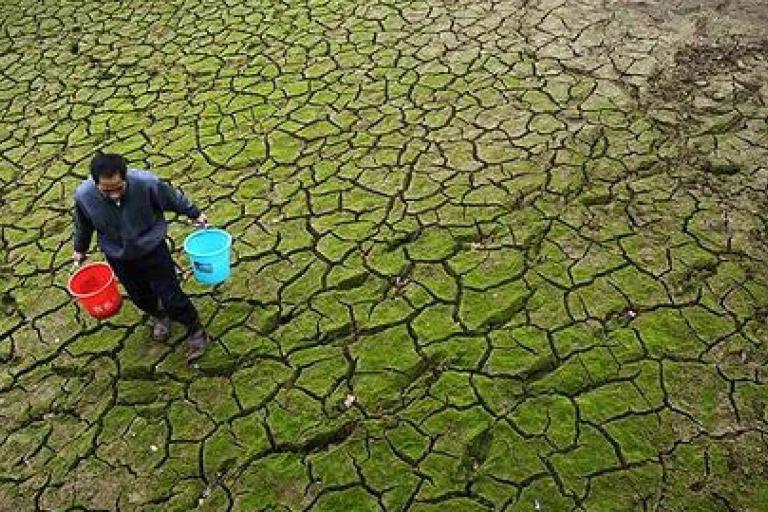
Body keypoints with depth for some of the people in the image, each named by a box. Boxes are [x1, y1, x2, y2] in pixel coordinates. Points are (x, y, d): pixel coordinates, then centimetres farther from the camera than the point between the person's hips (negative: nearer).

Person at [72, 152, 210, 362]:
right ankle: (158, 315, 57)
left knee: (171, 297, 3)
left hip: (152, 250, -2)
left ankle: (195, 331, 29)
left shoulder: (146, 183, -34)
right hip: (119, 258, 3)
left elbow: (172, 197, -12)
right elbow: (83, 224, -2)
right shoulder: (83, 195, -26)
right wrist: (80, 249, 15)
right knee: (140, 297, 23)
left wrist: (195, 214, 3)